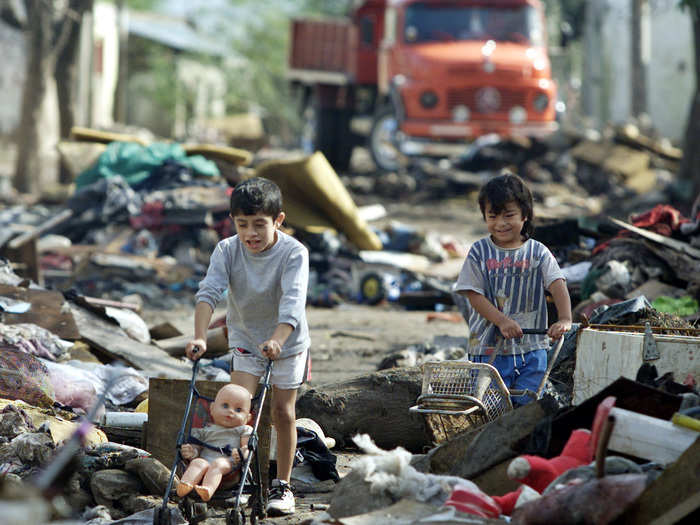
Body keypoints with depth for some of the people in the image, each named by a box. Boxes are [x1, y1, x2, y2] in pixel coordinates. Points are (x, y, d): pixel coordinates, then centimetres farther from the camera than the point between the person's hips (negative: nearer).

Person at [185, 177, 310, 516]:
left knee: (282, 411, 1)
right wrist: (200, 337, -43)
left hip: (287, 340, -2)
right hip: (245, 338, 2)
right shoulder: (227, 251, -18)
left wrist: (277, 340, -54)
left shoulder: (293, 253, -26)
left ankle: (282, 485, 14)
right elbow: (209, 292, -28)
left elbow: (292, 302, -38)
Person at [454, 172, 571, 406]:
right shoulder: (479, 253, 0)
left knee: (527, 404, 1)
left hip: (531, 349, 1)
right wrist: (502, 321, -21)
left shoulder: (538, 253, 1)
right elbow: (474, 295, -5)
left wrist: (564, 319, -29)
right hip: (489, 348, -1)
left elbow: (558, 286, -10)